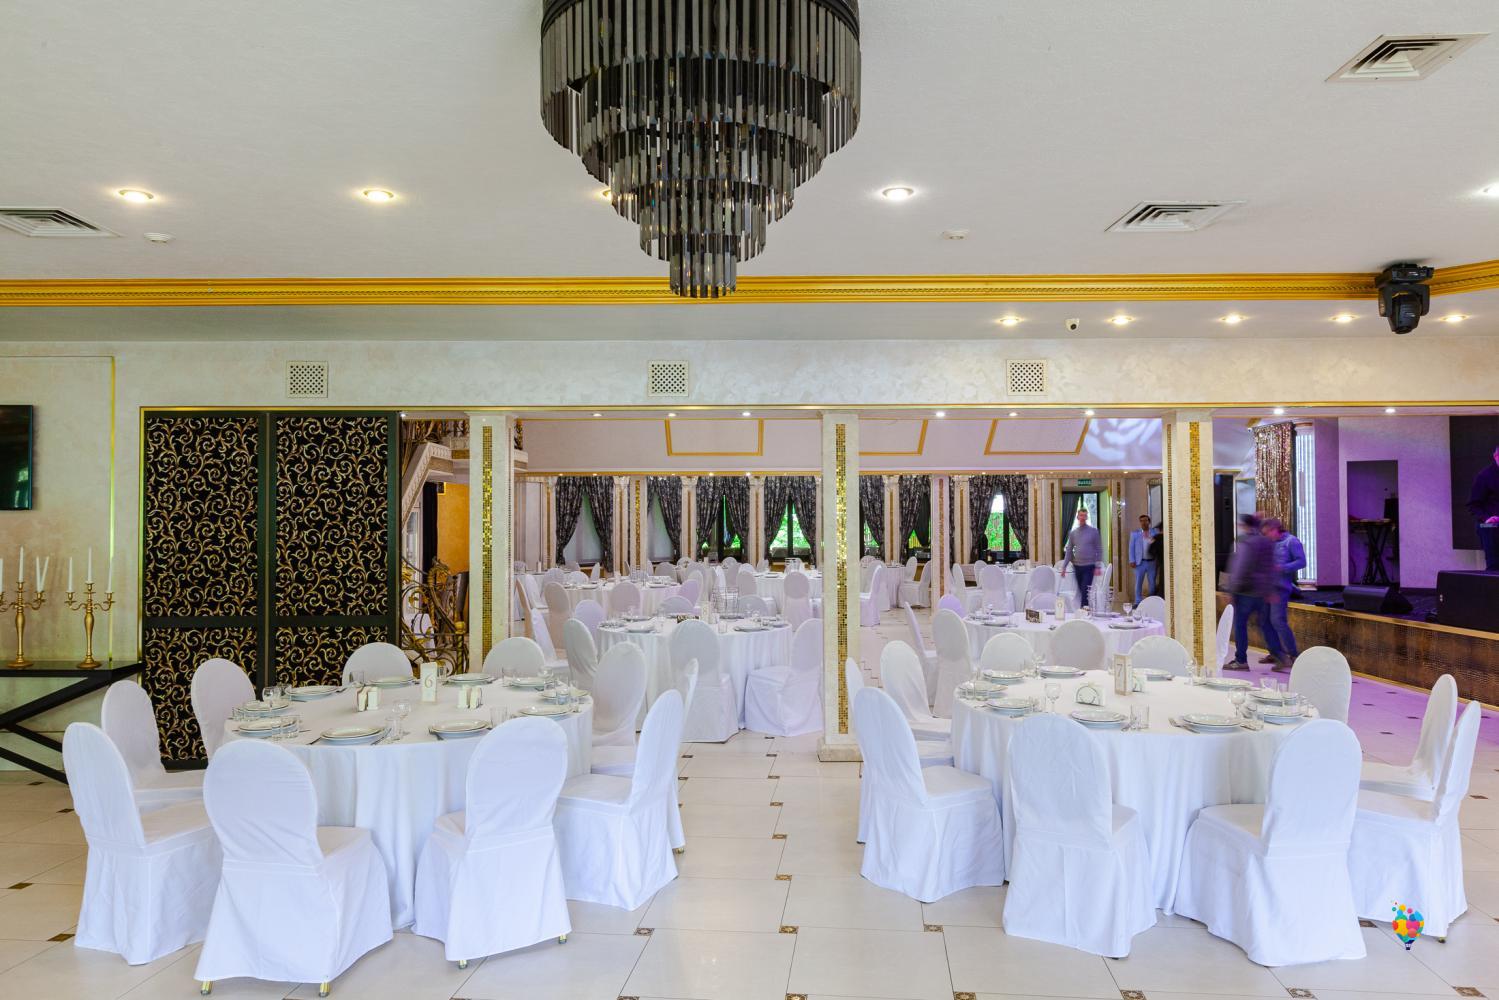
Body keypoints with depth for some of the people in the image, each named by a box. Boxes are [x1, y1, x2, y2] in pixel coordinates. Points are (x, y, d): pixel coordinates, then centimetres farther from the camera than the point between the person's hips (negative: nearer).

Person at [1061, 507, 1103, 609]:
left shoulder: (1093, 531, -1)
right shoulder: (1073, 533, 8)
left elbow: (1099, 550, -2)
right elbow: (1069, 551, 10)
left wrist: (1098, 566, -9)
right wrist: (1064, 567, 3)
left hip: (1089, 566, -4)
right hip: (1077, 566, 4)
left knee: (1085, 591, -10)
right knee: (1081, 591, 7)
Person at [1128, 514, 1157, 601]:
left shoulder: (1154, 533, 7)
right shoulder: (1134, 533, 7)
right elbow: (1131, 548, 5)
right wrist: (1132, 561, -4)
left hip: (1152, 562, 1)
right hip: (1140, 562, -1)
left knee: (1153, 583, 4)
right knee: (1138, 583, 0)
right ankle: (1138, 603, 5)